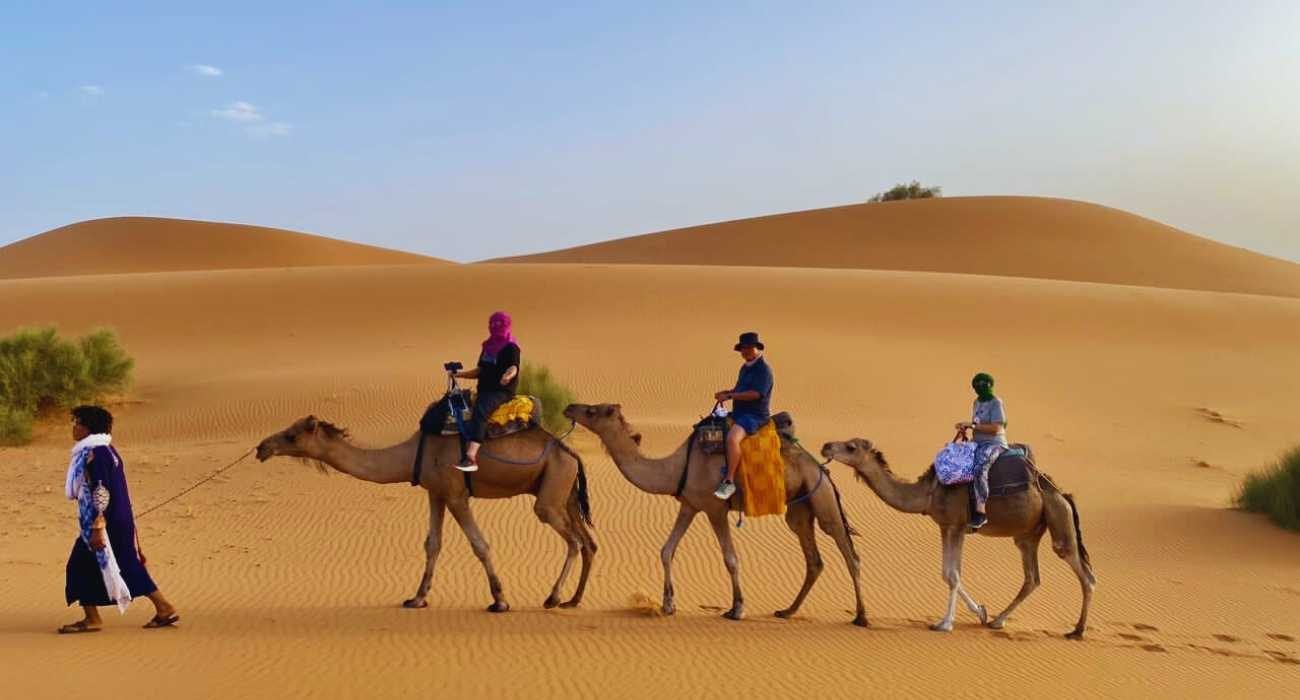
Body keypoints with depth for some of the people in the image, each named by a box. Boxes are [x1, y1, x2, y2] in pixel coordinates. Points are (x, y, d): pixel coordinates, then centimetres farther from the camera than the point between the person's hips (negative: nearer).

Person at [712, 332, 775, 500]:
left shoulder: (763, 369, -13)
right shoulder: (745, 368, 16)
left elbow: (755, 393, -24)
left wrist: (729, 396, -20)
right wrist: (727, 392, 4)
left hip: (755, 416, -10)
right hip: (739, 413, 10)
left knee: (732, 437, -35)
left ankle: (729, 482, -32)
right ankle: (720, 467, 19)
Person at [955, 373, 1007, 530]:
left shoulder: (996, 403, -9)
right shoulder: (977, 402, 16)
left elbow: (995, 428, -18)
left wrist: (971, 425, -17)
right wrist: (965, 427, 2)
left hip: (994, 444, -9)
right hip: (978, 443, 9)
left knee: (980, 468, -34)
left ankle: (980, 511, -36)